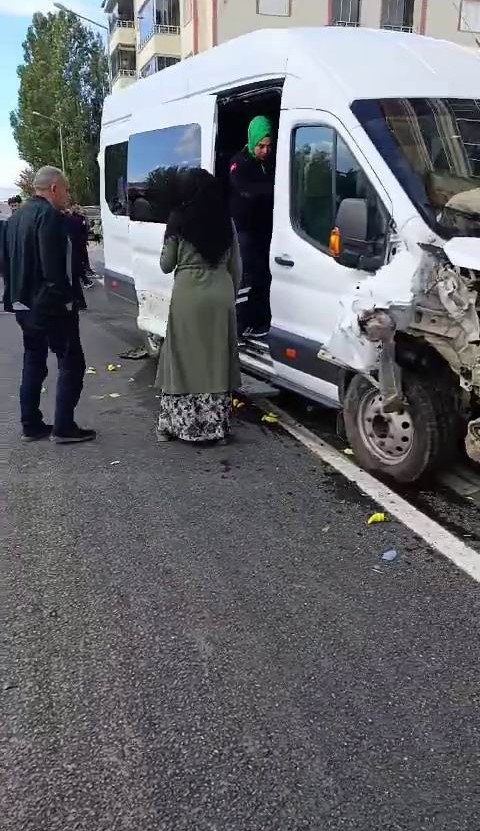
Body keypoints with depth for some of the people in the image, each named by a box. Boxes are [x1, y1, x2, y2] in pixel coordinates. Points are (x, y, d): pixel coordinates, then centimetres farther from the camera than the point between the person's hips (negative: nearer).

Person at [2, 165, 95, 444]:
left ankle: (31, 425, 18)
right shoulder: (50, 216, -15)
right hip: (52, 306, -9)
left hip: (25, 305, 9)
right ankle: (64, 427, -1)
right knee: (71, 363, -1)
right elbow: (54, 268, -23)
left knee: (33, 363, 14)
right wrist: (68, 299, -16)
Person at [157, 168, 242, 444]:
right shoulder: (226, 221, 6)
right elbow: (236, 265, 10)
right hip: (221, 294, 3)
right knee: (218, 361, 7)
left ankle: (175, 424, 9)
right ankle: (217, 426, 10)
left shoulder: (178, 221, -3)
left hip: (188, 294, -3)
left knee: (184, 360, 5)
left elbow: (166, 265, 3)